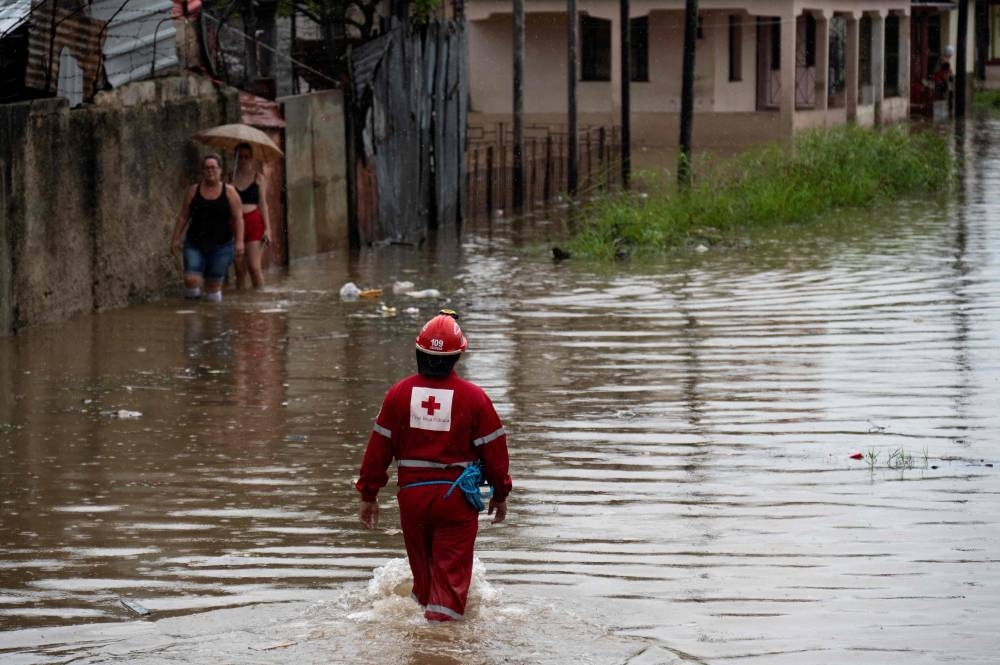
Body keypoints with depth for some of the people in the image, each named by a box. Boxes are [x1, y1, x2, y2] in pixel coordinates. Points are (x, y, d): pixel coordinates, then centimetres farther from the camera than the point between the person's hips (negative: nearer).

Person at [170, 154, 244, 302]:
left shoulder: (229, 192, 2)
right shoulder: (193, 191, 5)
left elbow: (238, 219, -1)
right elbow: (183, 217, 8)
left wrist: (239, 241, -11)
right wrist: (175, 239, 3)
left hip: (221, 245, -1)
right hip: (195, 244, 1)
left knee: (214, 285, 1)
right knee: (191, 280, -15)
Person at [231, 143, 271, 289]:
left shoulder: (257, 178, 5)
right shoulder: (232, 178, 7)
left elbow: (263, 204, 5)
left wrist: (267, 228, -2)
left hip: (254, 223, -2)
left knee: (254, 267, -10)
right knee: (240, 269, 3)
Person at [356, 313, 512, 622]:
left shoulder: (399, 393, -2)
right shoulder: (473, 397, -8)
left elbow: (379, 446, 1)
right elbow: (493, 449, -2)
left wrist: (369, 495, 10)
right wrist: (500, 494, 12)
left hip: (412, 492, 2)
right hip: (456, 496, -2)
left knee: (422, 570, 20)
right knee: (451, 573, 2)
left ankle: (422, 609, 34)